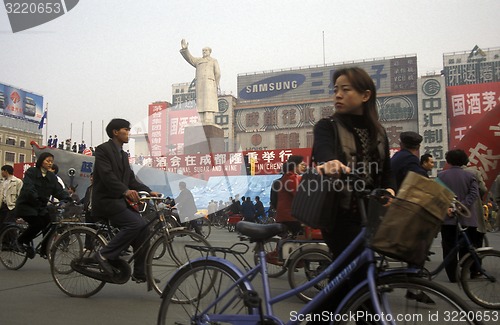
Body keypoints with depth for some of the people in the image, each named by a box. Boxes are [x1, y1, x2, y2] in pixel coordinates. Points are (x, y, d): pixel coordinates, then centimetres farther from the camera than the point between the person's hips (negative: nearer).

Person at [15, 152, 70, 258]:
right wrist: (37, 198, -40)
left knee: (50, 223, -14)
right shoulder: (31, 172, -9)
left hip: (41, 206, 5)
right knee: (37, 223, -24)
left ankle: (45, 249, 4)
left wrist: (68, 199, -22)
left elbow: (59, 190, -4)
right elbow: (28, 188, -24)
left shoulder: (52, 176, 7)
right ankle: (23, 240, 5)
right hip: (26, 204, -5)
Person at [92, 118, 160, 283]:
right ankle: (104, 255, -11)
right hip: (106, 199, -8)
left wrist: (149, 191, 1)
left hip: (120, 199, 8)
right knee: (135, 224, -25)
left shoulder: (123, 154, 21)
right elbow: (107, 175, -20)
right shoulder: (103, 149, -6)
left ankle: (140, 273, 2)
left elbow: (131, 179, 15)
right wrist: (126, 190, -32)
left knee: (143, 227, -5)